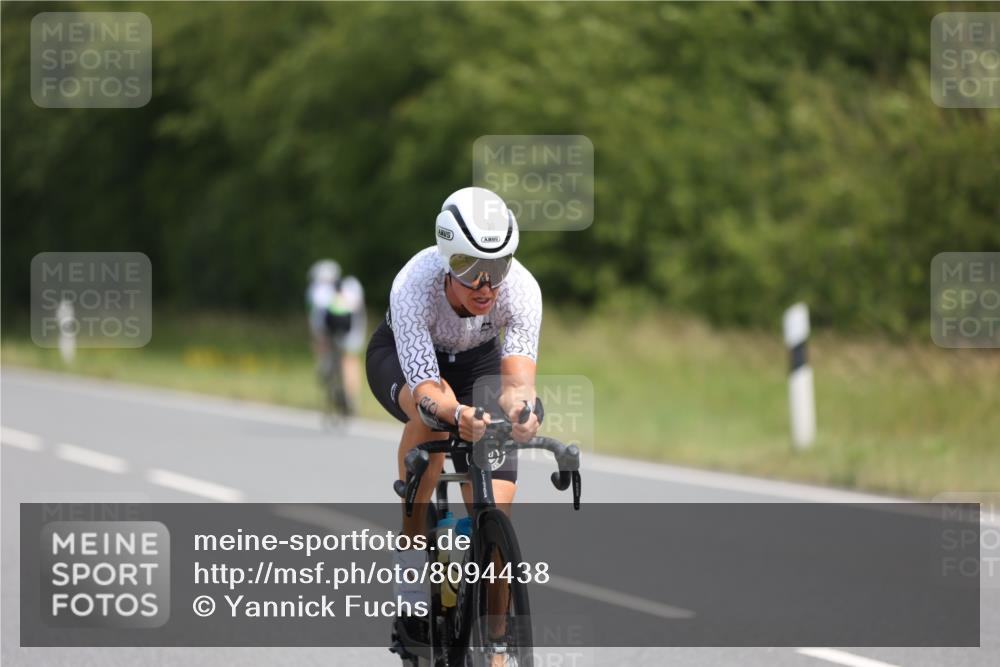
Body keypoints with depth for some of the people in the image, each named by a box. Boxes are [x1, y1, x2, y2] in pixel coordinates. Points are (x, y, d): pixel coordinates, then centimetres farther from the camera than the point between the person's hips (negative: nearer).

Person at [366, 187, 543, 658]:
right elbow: (425, 388, -45)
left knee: (495, 511, -13)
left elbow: (518, 375, -44)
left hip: (476, 359, 2)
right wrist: (460, 416, -66)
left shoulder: (522, 290, -33)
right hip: (402, 356, -2)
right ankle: (413, 544, -23)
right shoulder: (414, 288, -39)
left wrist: (519, 408, -67)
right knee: (432, 412, -39)